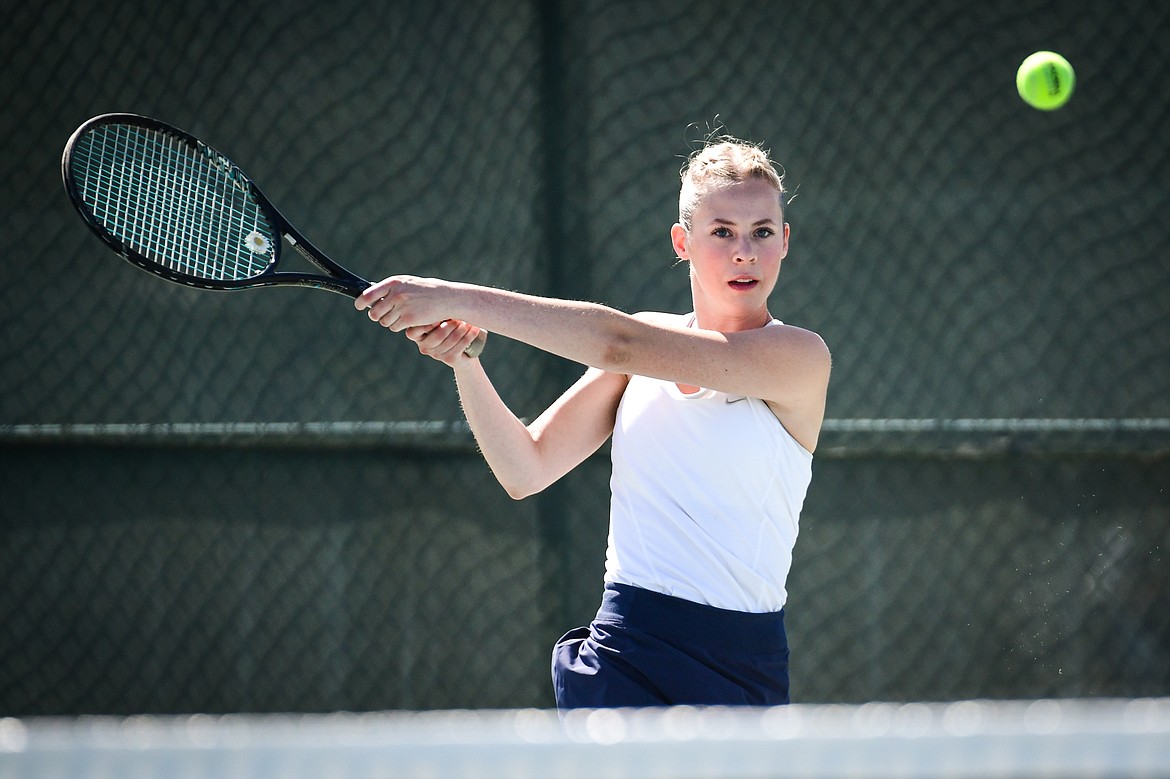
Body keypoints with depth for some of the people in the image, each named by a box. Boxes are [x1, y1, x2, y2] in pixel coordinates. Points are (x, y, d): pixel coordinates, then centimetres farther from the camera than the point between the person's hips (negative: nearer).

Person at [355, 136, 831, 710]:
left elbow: (618, 343, -18)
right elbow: (526, 471, 7)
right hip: (622, 657, 3)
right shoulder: (648, 340, 9)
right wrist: (463, 362, -9)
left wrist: (460, 299, -20)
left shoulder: (799, 358, -8)